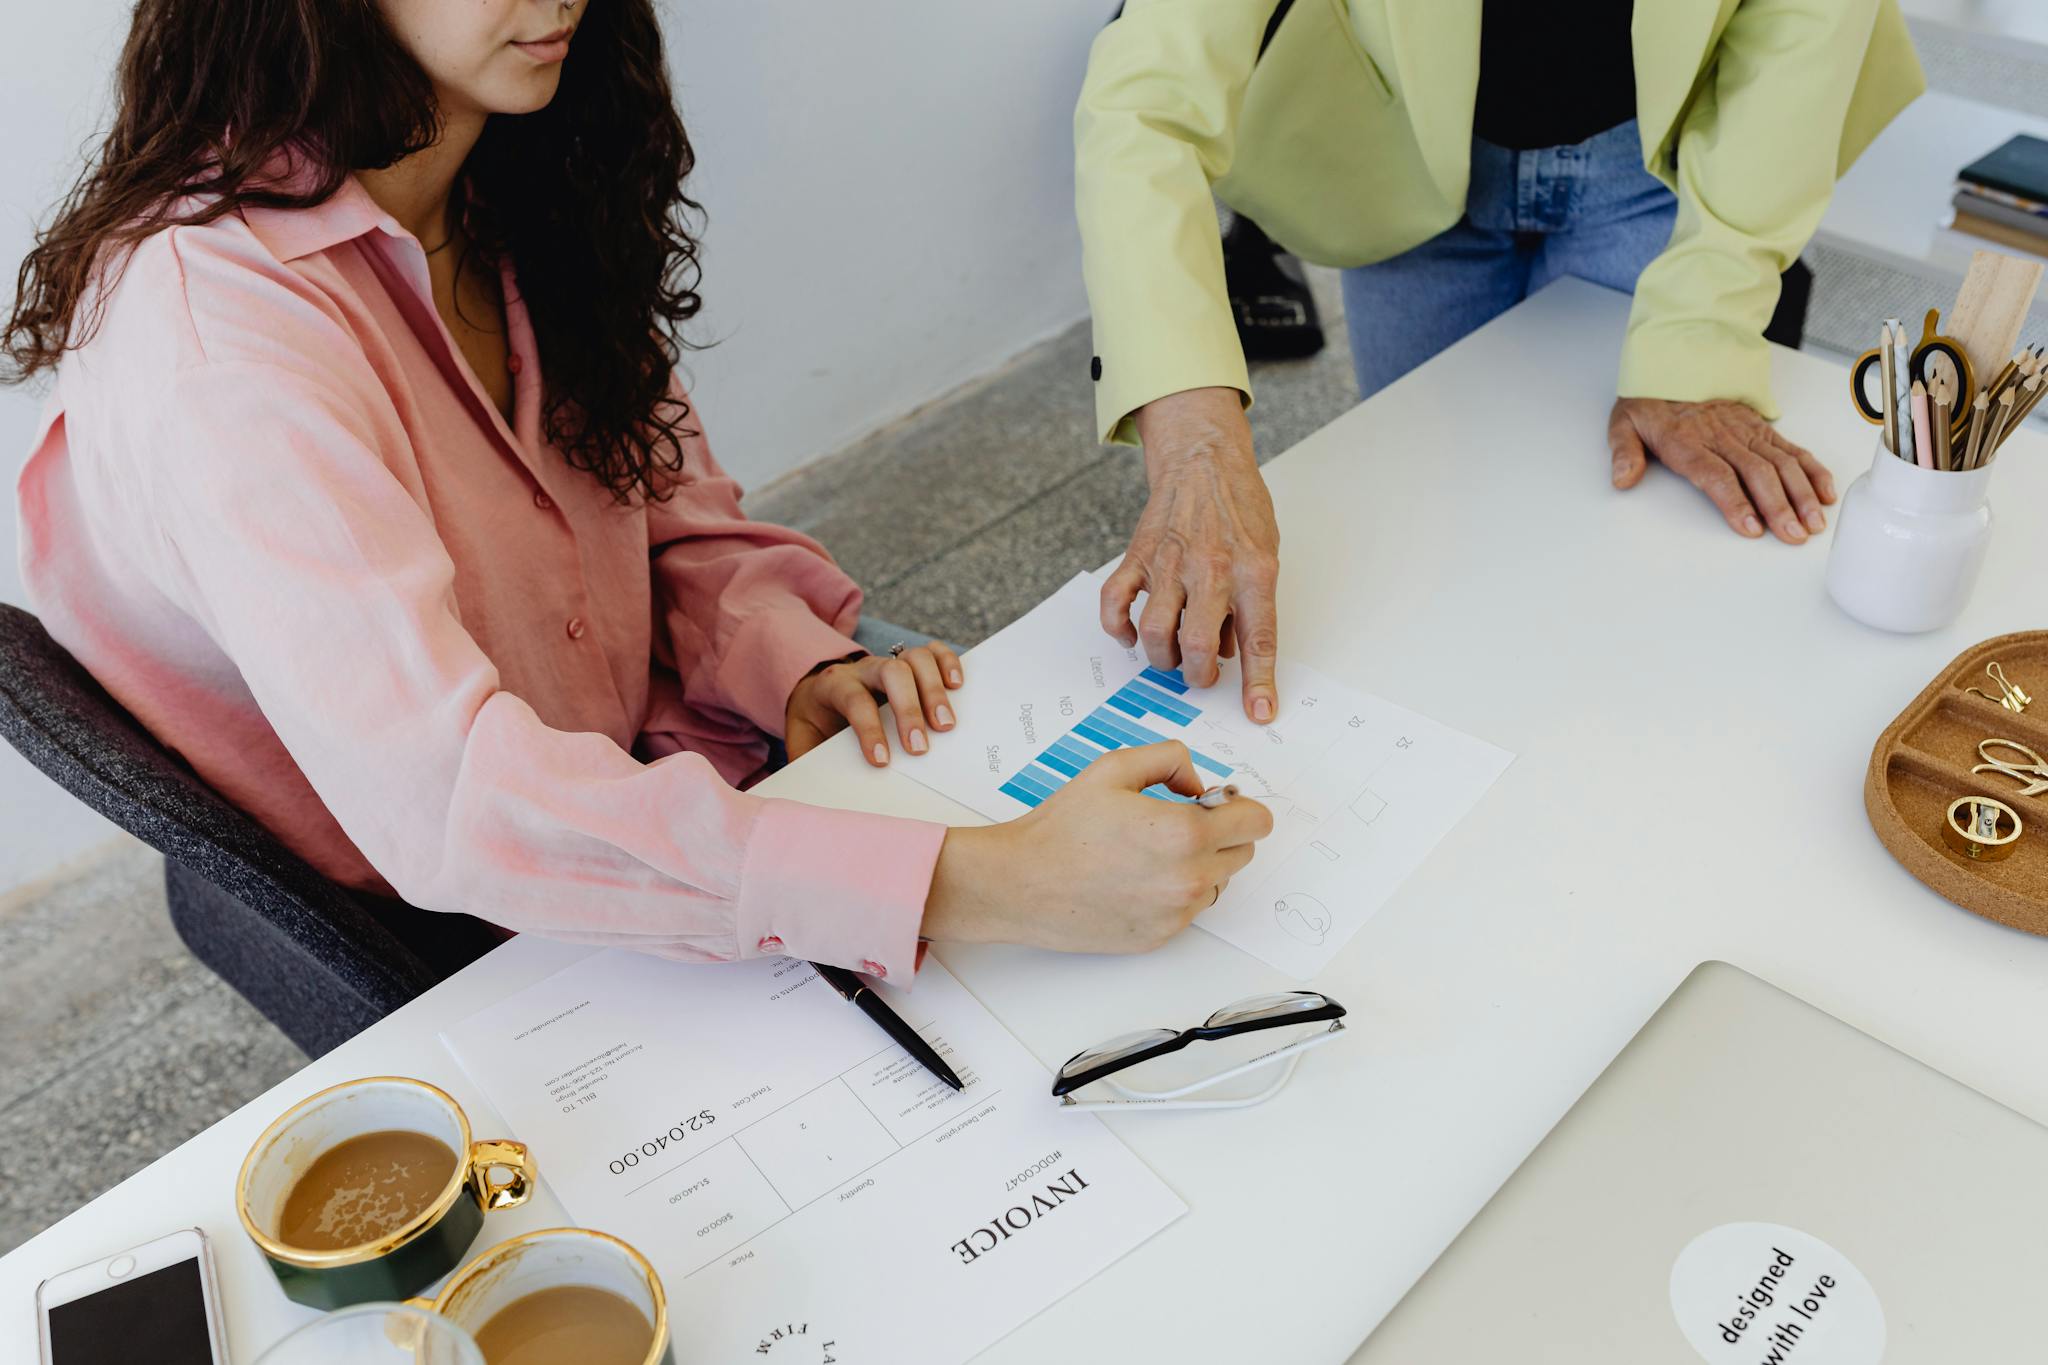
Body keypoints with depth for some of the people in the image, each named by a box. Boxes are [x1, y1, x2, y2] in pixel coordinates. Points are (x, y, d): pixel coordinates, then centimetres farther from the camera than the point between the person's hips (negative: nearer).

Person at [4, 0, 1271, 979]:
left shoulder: (510, 186, -3)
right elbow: (443, 796, -38)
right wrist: (978, 886, -44)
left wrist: (796, 669, -14)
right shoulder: (214, 317, -29)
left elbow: (664, 488, 7)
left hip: (625, 794, 7)